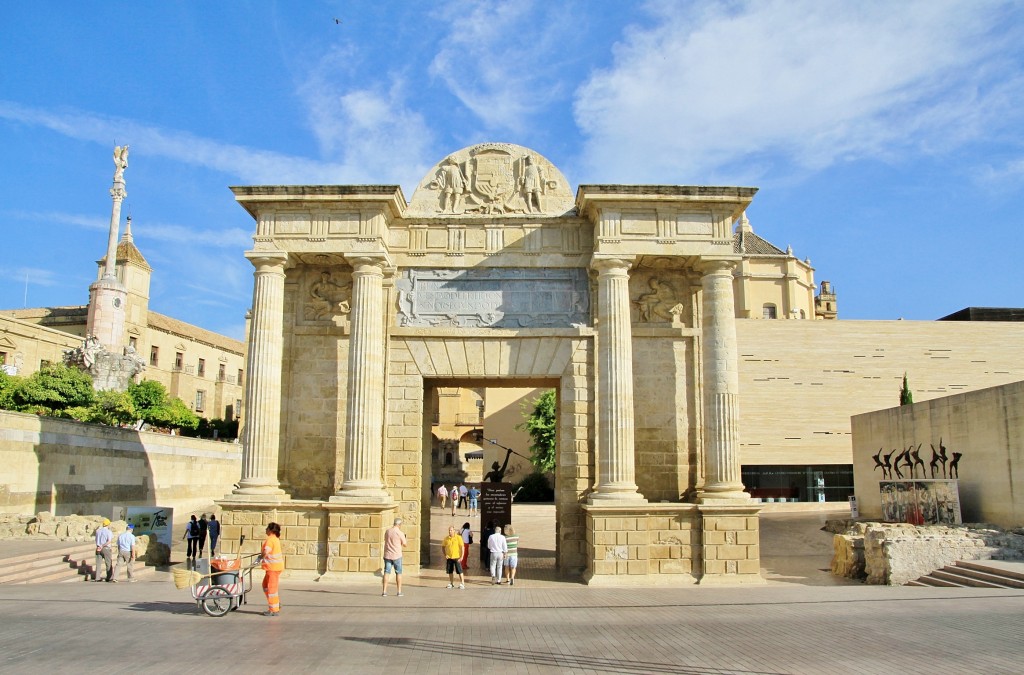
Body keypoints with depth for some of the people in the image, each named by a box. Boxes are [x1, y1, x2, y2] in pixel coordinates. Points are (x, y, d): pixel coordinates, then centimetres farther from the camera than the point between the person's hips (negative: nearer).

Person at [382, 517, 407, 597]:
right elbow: (405, 545, -3)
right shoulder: (400, 533, -11)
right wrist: (406, 540, 19)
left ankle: (384, 591, 3)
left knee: (386, 572, 6)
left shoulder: (387, 531, 3)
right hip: (397, 555, -3)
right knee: (398, 573, 7)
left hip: (387, 555, 3)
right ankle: (399, 591, 7)